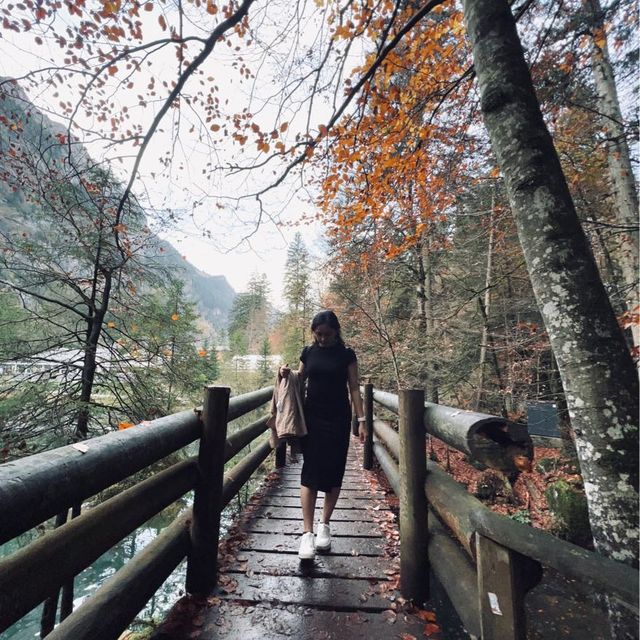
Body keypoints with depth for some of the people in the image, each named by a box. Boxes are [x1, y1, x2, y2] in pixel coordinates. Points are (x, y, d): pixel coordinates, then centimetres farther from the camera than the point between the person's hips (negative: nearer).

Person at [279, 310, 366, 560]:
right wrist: (288, 375, -6)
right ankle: (307, 533, 7)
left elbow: (354, 388, -1)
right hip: (312, 417, 1)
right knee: (310, 472, -2)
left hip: (338, 419, -1)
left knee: (334, 472, 8)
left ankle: (324, 526, 26)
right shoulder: (308, 352, 3)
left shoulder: (346, 354, -2)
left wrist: (361, 420, -6)